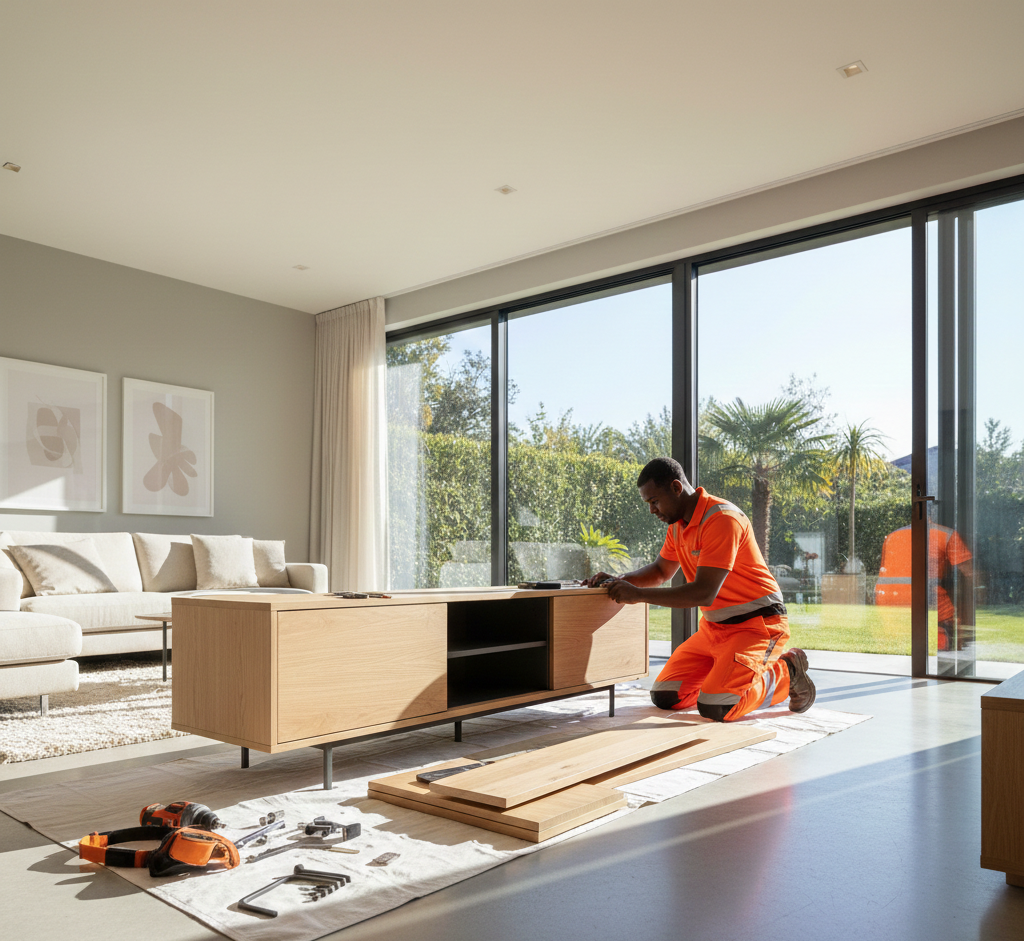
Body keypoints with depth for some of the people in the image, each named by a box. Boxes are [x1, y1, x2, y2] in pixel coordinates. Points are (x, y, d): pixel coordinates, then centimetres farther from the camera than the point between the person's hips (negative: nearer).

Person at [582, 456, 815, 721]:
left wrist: (639, 594, -26)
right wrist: (620, 581, 2)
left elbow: (704, 593, -28)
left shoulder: (722, 519, -23)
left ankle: (784, 673, 3)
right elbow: (661, 571, 21)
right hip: (713, 627, 8)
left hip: (756, 625, -8)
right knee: (664, 697, -1)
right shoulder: (678, 523, 6)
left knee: (714, 708, -23)